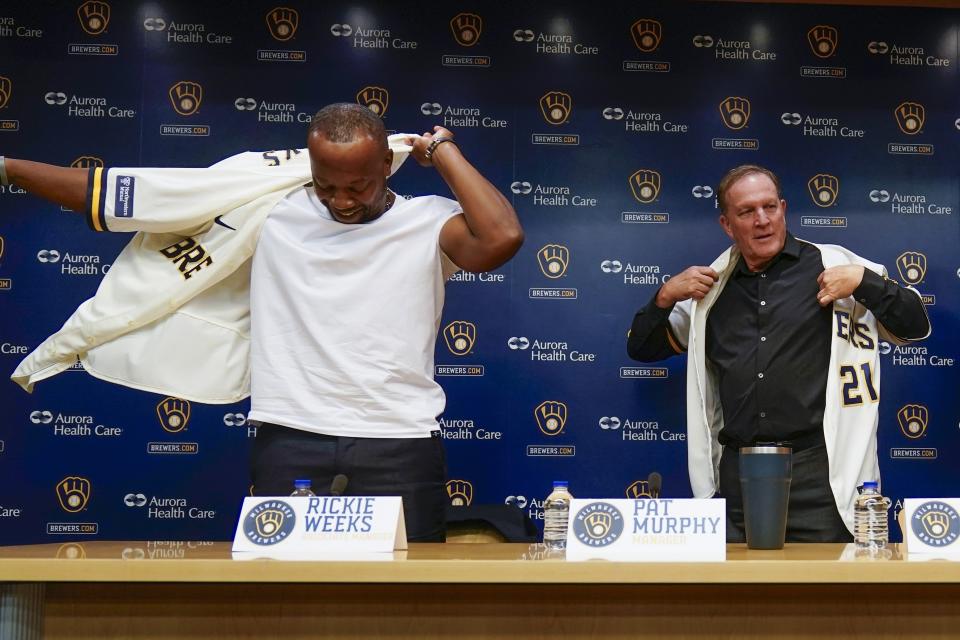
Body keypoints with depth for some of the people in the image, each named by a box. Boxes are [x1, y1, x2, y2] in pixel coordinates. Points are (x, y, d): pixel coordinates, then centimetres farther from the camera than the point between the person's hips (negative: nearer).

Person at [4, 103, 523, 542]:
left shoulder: (427, 224, 2)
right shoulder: (270, 205, 6)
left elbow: (501, 238, -20)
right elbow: (119, 194, 8)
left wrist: (442, 150, -6)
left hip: (399, 447, -1)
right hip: (289, 443, 2)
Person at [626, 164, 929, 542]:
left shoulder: (832, 265, 4)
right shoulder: (713, 288, 15)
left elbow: (916, 326, 4)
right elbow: (642, 348, 22)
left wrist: (863, 280, -10)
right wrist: (666, 296, 5)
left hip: (816, 470, -3)